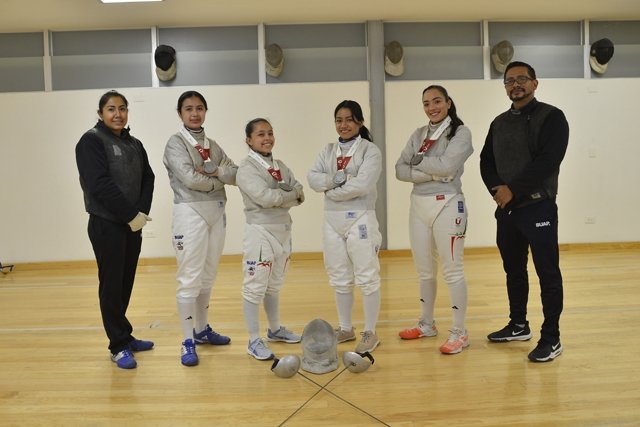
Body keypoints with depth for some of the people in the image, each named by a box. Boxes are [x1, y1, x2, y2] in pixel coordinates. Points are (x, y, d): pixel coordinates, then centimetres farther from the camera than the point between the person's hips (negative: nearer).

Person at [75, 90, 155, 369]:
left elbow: (148, 179, 6)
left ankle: (124, 336, 24)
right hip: (106, 225, -6)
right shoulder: (91, 141, -6)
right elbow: (100, 184, -17)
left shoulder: (134, 144, 13)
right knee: (111, 284, -1)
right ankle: (118, 346, 9)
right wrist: (131, 215, -16)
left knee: (126, 283, 12)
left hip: (133, 224, 6)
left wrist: (142, 212, -9)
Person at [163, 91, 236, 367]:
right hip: (191, 213, -6)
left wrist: (215, 171, -13)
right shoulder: (176, 143, -3)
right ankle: (188, 342, 6)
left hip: (216, 213, 6)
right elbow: (190, 179, -18)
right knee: (190, 279, -3)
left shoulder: (212, 145, 15)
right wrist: (219, 182, -4)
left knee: (208, 277, 14)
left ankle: (202, 330, 29)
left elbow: (236, 174, 4)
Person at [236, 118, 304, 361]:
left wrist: (278, 199, -15)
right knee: (255, 287, -2)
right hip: (260, 231, -7)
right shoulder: (246, 168, -10)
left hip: (283, 230, 7)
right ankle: (254, 341, 8)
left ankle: (275, 329, 33)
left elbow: (300, 194, 2)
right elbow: (266, 197, -22)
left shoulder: (279, 166, 11)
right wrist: (291, 194, -7)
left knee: (274, 285, 19)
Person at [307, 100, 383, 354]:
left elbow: (361, 185, -19)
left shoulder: (370, 150, -6)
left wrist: (330, 190, -9)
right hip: (332, 219, 6)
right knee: (339, 278, 14)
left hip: (360, 218, -6)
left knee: (366, 277, 1)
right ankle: (346, 328, 28)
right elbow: (312, 178, -2)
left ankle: (370, 333, 12)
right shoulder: (328, 151, 11)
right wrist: (336, 178, -18)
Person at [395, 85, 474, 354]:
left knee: (452, 271, -1)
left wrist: (419, 161, -5)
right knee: (424, 271, 15)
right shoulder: (418, 135, 12)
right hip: (418, 205, 6)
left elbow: (447, 165, -19)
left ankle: (460, 333, 10)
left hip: (446, 205, -6)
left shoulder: (461, 132, -4)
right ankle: (427, 324, 30)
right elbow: (400, 170, 1)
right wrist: (431, 174, -13)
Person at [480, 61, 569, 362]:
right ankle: (518, 325, 31)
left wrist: (513, 190, -18)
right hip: (506, 210, 7)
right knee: (513, 271, 16)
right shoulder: (499, 123, 14)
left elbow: (548, 161, -17)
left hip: (538, 208, -6)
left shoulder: (551, 117, -5)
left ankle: (551, 338, 9)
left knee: (547, 273, -1)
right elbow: (486, 161, 10)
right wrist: (497, 190, -8)